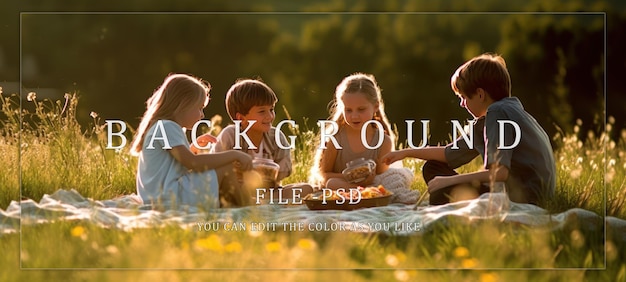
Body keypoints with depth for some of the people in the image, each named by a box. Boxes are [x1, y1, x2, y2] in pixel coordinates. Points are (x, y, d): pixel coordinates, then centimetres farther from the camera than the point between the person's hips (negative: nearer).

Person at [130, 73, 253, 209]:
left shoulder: (164, 127, 23)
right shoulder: (167, 127, -10)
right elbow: (192, 162, -21)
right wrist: (234, 155, -17)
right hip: (169, 197, -11)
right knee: (228, 168, -10)